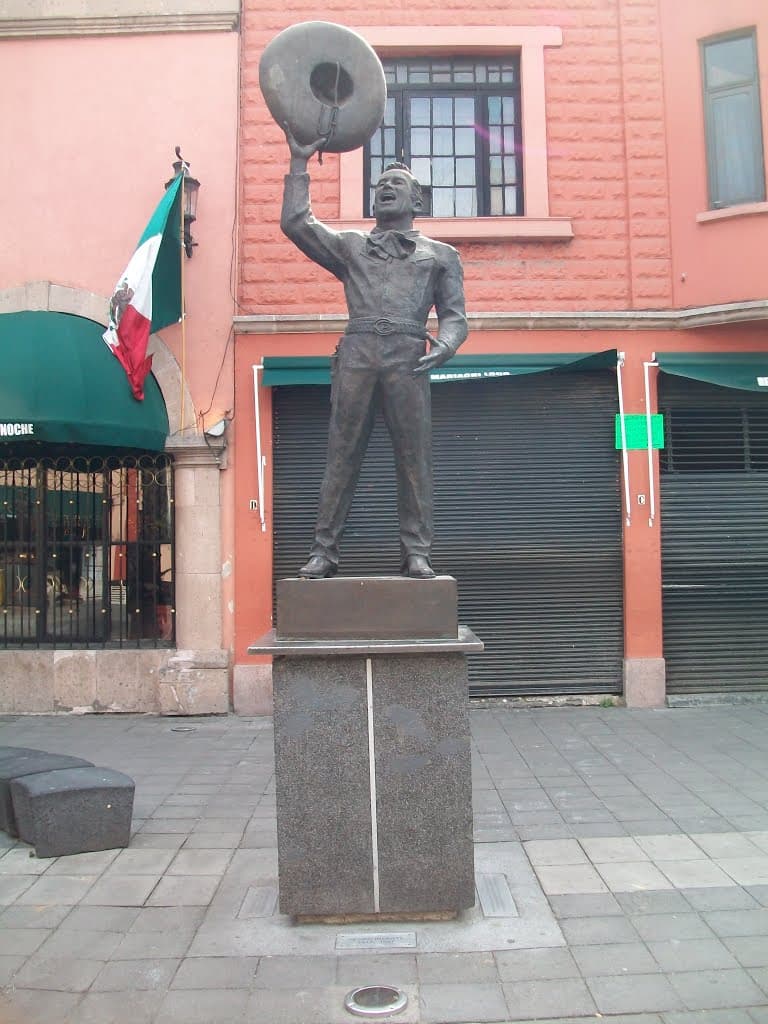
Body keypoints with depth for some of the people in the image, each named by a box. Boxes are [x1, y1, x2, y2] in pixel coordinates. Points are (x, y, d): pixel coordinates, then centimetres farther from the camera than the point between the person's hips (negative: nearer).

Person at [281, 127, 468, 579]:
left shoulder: (440, 254, 23)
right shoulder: (350, 245, 27)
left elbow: (455, 315, 13)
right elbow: (296, 223, 16)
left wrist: (444, 346, -9)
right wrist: (300, 163, 18)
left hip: (408, 357, -1)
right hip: (356, 354, 1)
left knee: (414, 457, -6)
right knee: (342, 455, -4)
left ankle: (416, 552, -2)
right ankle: (325, 550, -2)